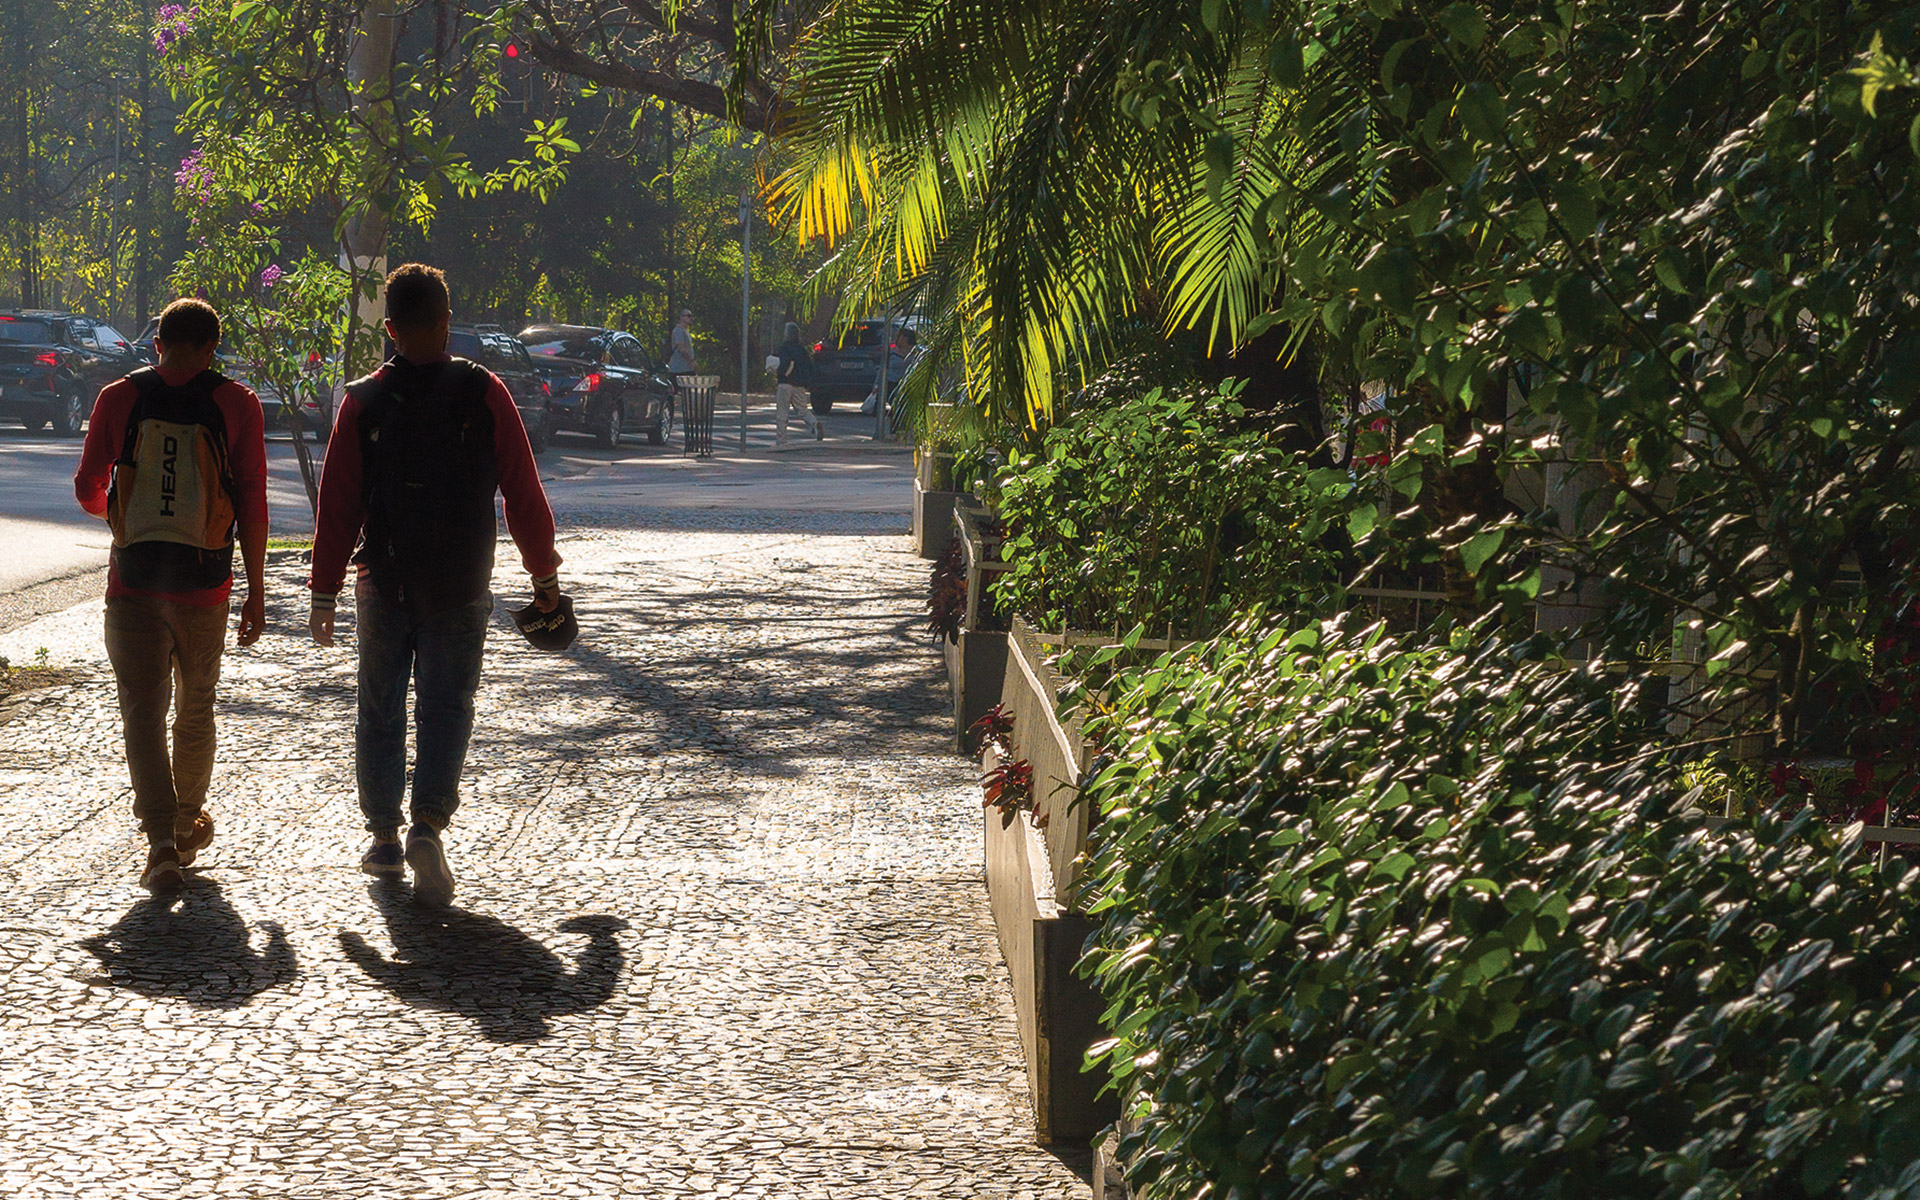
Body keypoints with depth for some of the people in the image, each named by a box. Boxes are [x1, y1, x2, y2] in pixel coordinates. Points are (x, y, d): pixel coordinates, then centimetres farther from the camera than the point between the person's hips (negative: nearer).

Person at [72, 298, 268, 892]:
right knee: (195, 709, 18)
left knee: (142, 713, 2)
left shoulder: (119, 398, -1)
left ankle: (161, 842, -13)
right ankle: (188, 828, 33)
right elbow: (252, 505, -4)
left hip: (132, 581, 0)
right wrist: (257, 590, 3)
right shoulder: (236, 404, -3)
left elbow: (87, 491, 6)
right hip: (203, 586, 0)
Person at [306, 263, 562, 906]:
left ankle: (384, 840, 19)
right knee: (446, 708, 5)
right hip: (460, 588, -1)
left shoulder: (364, 401, -4)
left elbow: (337, 506, -2)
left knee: (380, 711, 14)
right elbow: (523, 492, -3)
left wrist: (324, 593, 5)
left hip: (382, 584, 1)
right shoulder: (483, 393, -6)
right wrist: (544, 573, 8)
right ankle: (428, 825, -16)